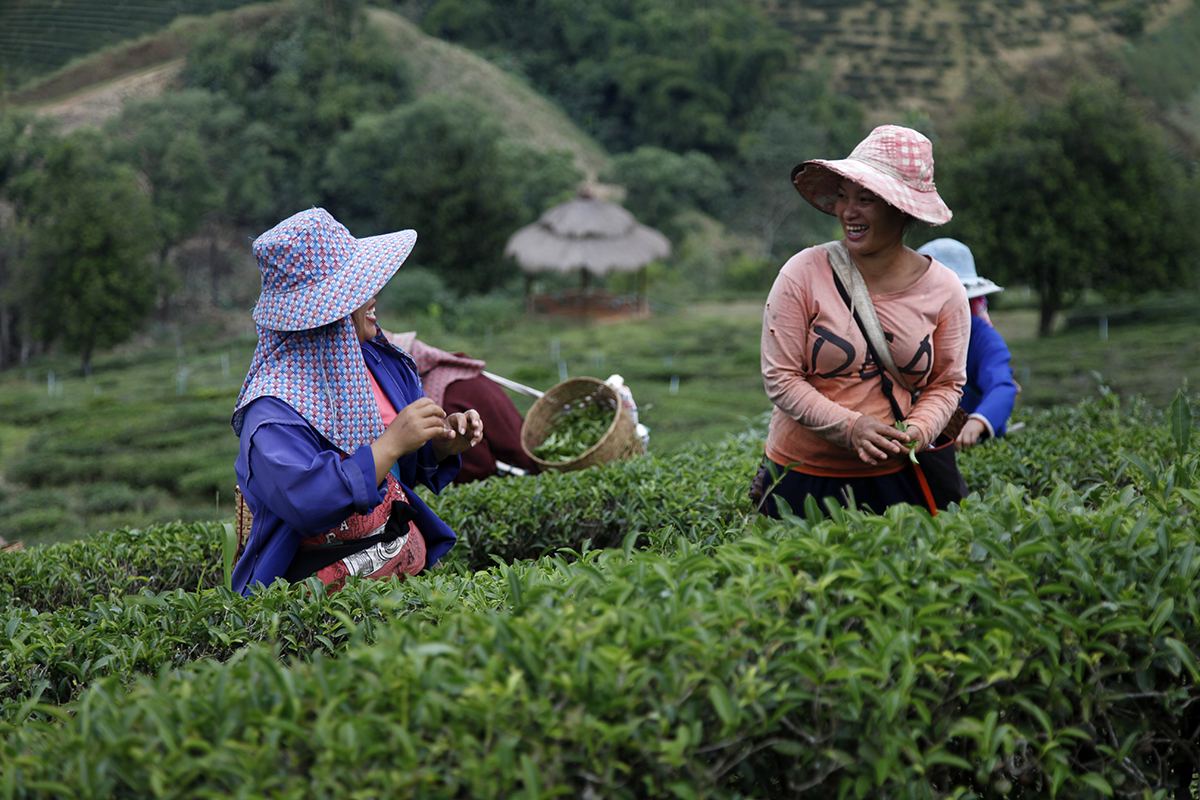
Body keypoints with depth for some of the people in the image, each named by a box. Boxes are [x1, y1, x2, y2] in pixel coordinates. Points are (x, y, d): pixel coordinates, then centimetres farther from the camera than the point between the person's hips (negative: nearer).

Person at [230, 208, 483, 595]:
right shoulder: (272, 411, -14)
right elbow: (307, 502, -27)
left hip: (411, 563, 7)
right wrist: (392, 444, -23)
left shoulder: (378, 363, 11)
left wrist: (442, 444, 1)